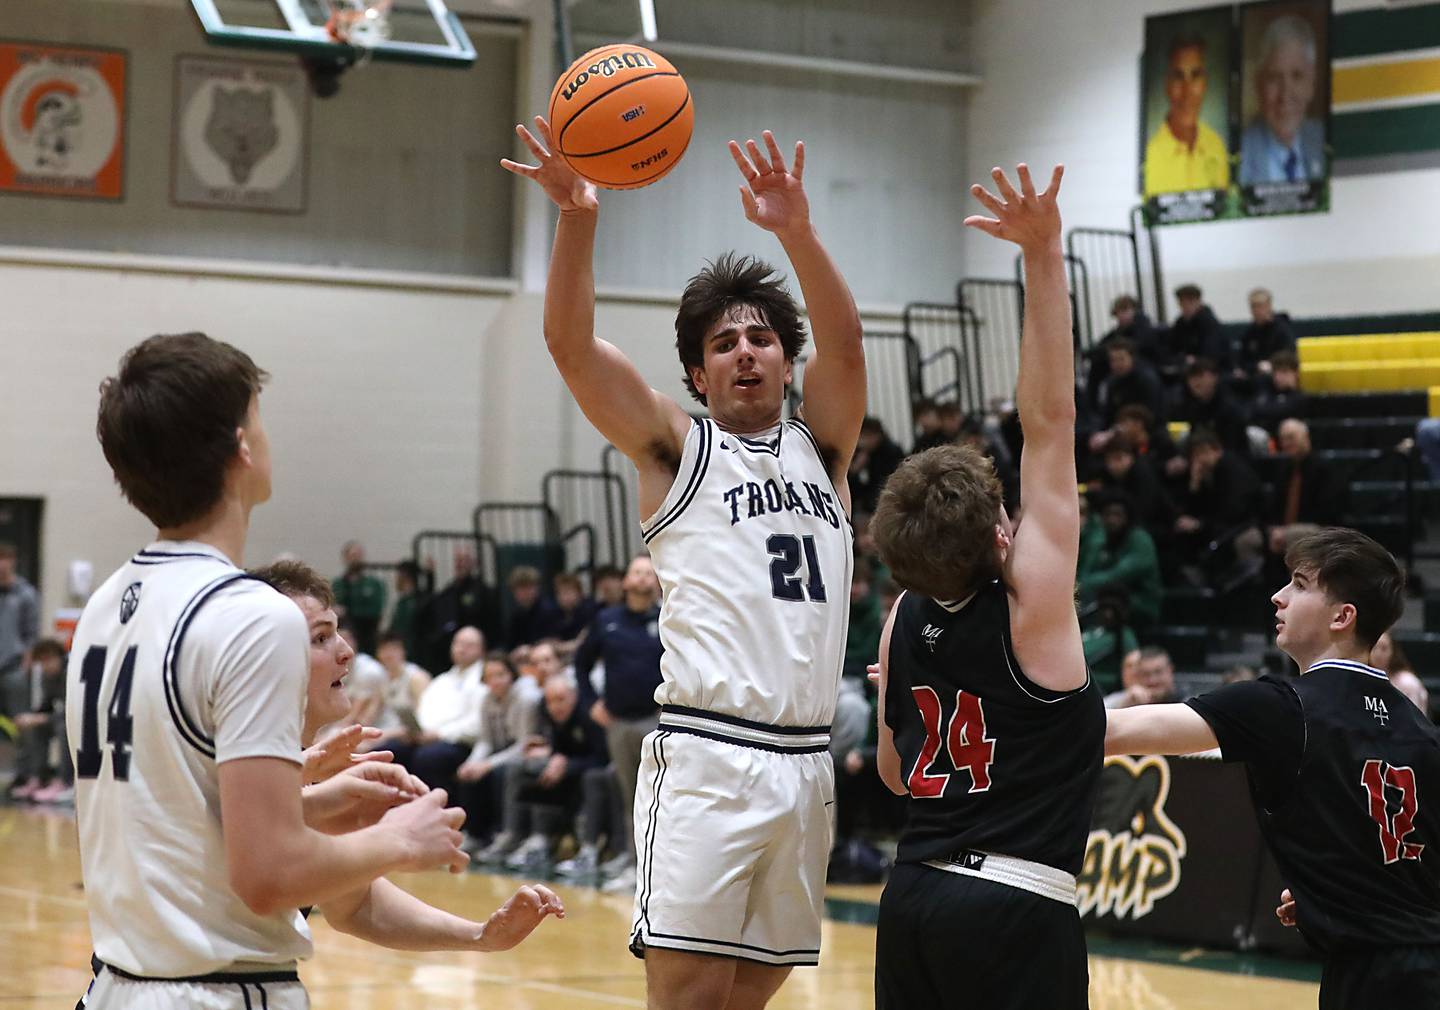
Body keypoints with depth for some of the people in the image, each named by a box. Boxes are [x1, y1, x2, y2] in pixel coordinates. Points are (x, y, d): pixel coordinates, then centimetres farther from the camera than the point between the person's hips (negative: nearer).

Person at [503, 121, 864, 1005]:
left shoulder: (820, 450, 15)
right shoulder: (677, 447, 7)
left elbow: (845, 344, -3)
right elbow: (572, 344, -6)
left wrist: (797, 233, -20)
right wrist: (578, 218, -22)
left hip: (806, 760, 4)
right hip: (708, 755, -4)